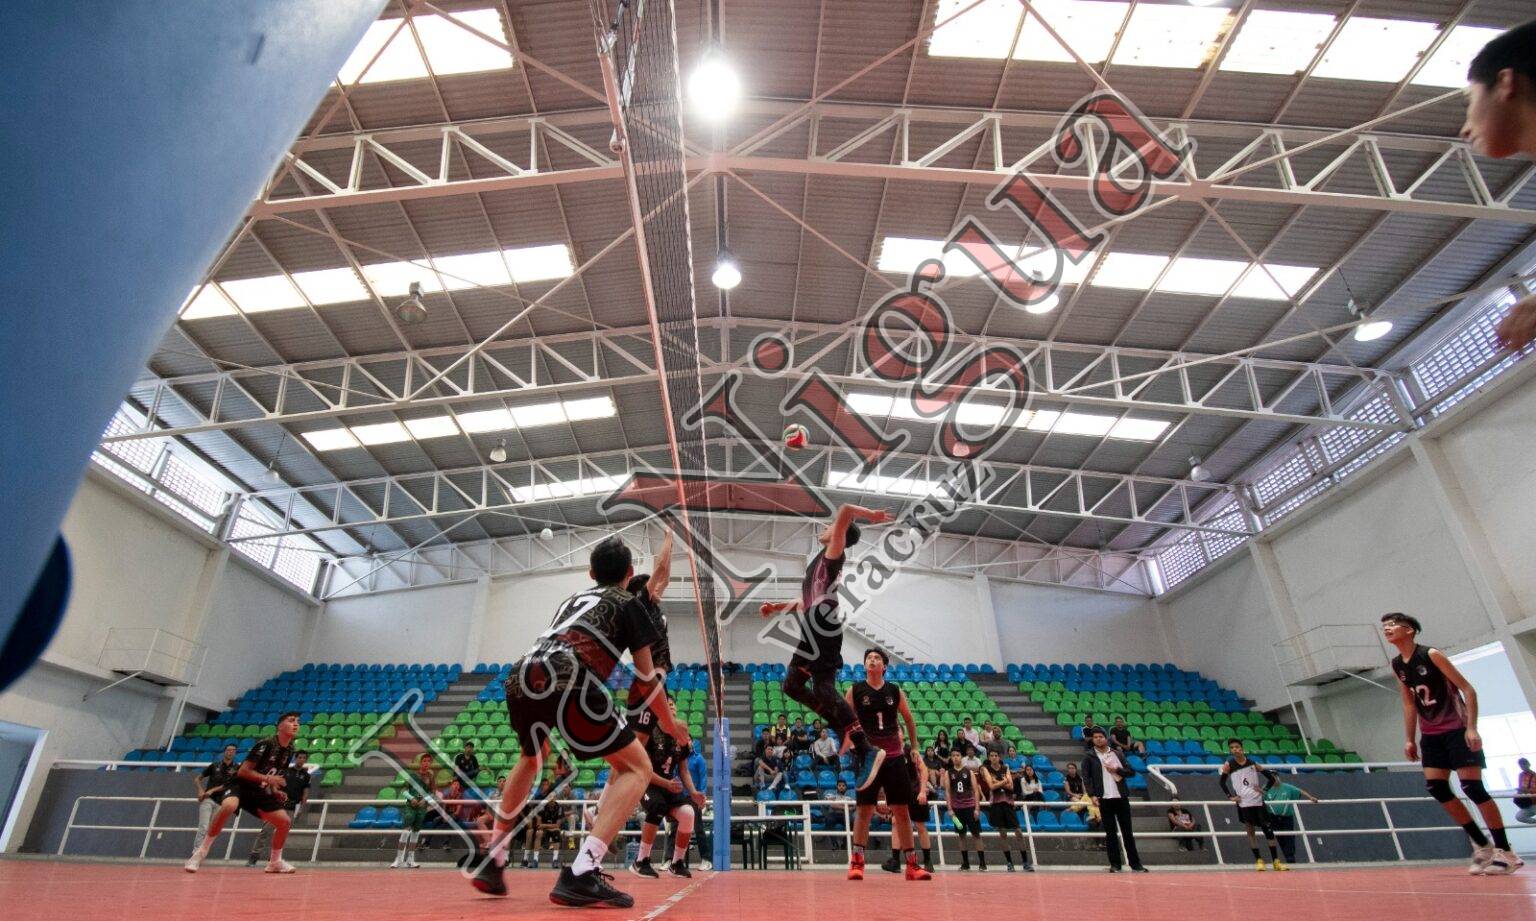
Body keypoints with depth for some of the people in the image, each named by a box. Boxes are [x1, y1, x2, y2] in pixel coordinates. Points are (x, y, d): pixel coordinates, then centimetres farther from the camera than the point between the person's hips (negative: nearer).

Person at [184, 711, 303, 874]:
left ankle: (275, 862, 19)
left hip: (260, 792, 7)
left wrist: (275, 790, 1)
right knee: (228, 806, -40)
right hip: (241, 786, -7)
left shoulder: (289, 750, 1)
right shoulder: (266, 744, -21)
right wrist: (267, 778, -30)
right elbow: (243, 771, -23)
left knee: (284, 821, -1)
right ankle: (201, 852, -24)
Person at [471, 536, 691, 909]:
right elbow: (646, 676, 18)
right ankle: (580, 874, -11)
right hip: (566, 682, -7)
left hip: (520, 678, 7)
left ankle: (491, 862, 39)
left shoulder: (573, 599, 33)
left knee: (531, 759, 36)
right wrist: (668, 722, 35)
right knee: (637, 768, 4)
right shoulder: (629, 603, 16)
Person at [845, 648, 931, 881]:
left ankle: (911, 864, 11)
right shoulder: (855, 690, -1)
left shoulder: (895, 691, 5)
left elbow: (909, 719, 17)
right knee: (864, 809, -1)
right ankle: (856, 862, 6)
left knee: (902, 810, 4)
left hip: (894, 756, 2)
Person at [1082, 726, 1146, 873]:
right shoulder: (1089, 757, 2)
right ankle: (1115, 864, 8)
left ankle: (1135, 864, 13)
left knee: (1127, 831, 6)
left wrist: (1117, 770, -7)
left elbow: (1132, 772, 8)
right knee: (1110, 832, 2)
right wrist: (1092, 795, -14)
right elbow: (1086, 777, -4)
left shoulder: (1117, 754, 10)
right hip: (1104, 799, -2)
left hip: (1121, 797, 2)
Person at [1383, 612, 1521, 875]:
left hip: (1457, 730, -6)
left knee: (1471, 786, -11)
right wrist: (1410, 739, 8)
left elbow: (1467, 689, -13)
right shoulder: (1397, 665, 5)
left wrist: (1471, 728, -21)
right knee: (1436, 787, -2)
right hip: (1430, 735, 6)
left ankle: (1506, 852, 2)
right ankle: (1482, 845, 11)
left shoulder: (1431, 655, -13)